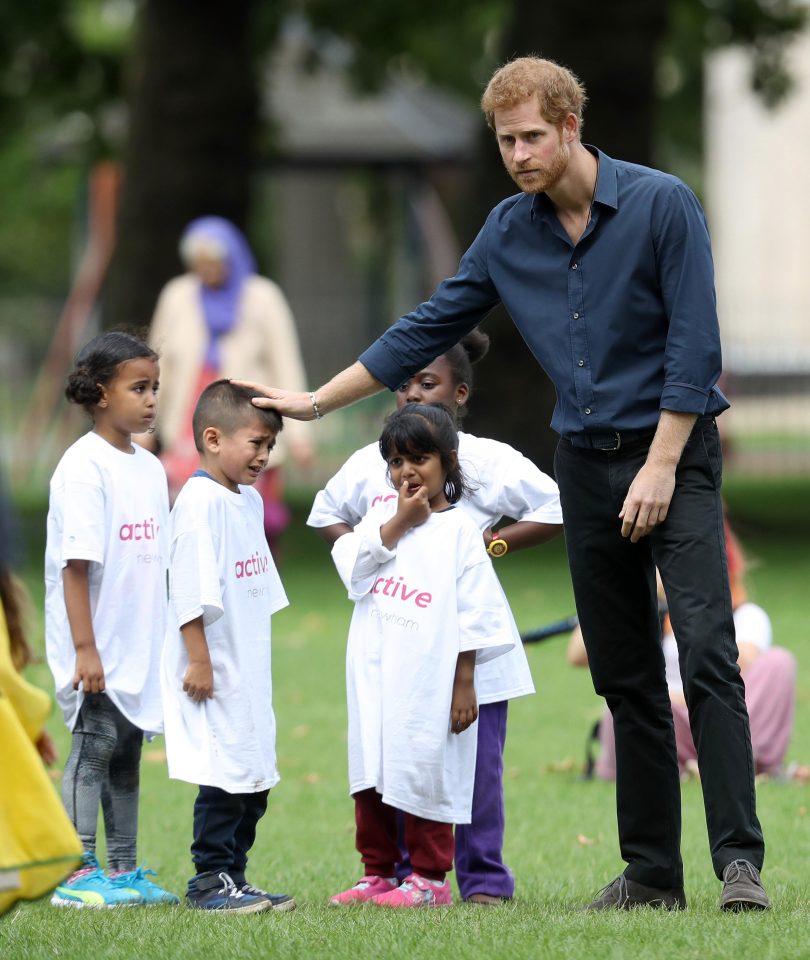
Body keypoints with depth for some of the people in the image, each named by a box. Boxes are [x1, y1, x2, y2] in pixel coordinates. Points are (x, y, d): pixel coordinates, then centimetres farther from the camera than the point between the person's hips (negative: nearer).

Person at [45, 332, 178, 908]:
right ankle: (78, 876, -2)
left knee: (128, 750, 11)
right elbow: (76, 564, -17)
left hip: (140, 643, 8)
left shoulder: (150, 468, 11)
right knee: (93, 746, -6)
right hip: (97, 644, -8)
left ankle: (124, 871, 17)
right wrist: (85, 649, -21)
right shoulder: (84, 466, -13)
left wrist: (164, 641, 15)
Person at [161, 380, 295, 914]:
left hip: (249, 669, 9)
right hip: (213, 669, -9)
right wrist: (199, 660, -22)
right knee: (226, 774, -8)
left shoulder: (250, 501, 15)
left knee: (255, 779, 10)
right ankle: (210, 881, -2)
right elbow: (190, 590, -20)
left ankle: (233, 878, 17)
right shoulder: (200, 501, -15)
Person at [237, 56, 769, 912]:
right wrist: (315, 402, 12)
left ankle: (739, 861, -18)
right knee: (624, 673, 6)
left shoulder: (662, 204, -12)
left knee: (706, 653, -15)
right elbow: (427, 330, 12)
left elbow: (695, 343, -14)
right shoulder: (509, 231, 5)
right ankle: (651, 868, 8)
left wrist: (660, 467, -18)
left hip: (672, 455, -6)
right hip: (584, 463, 6)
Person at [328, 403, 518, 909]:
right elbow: (352, 567, -4)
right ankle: (378, 872, 17)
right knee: (372, 773, 8)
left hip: (429, 682, -5)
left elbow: (473, 614, -4)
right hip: (374, 677, 5)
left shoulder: (458, 529, -1)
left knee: (425, 773, -3)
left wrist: (464, 684, -8)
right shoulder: (382, 516, 13)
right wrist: (399, 522, -9)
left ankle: (429, 877, 5)